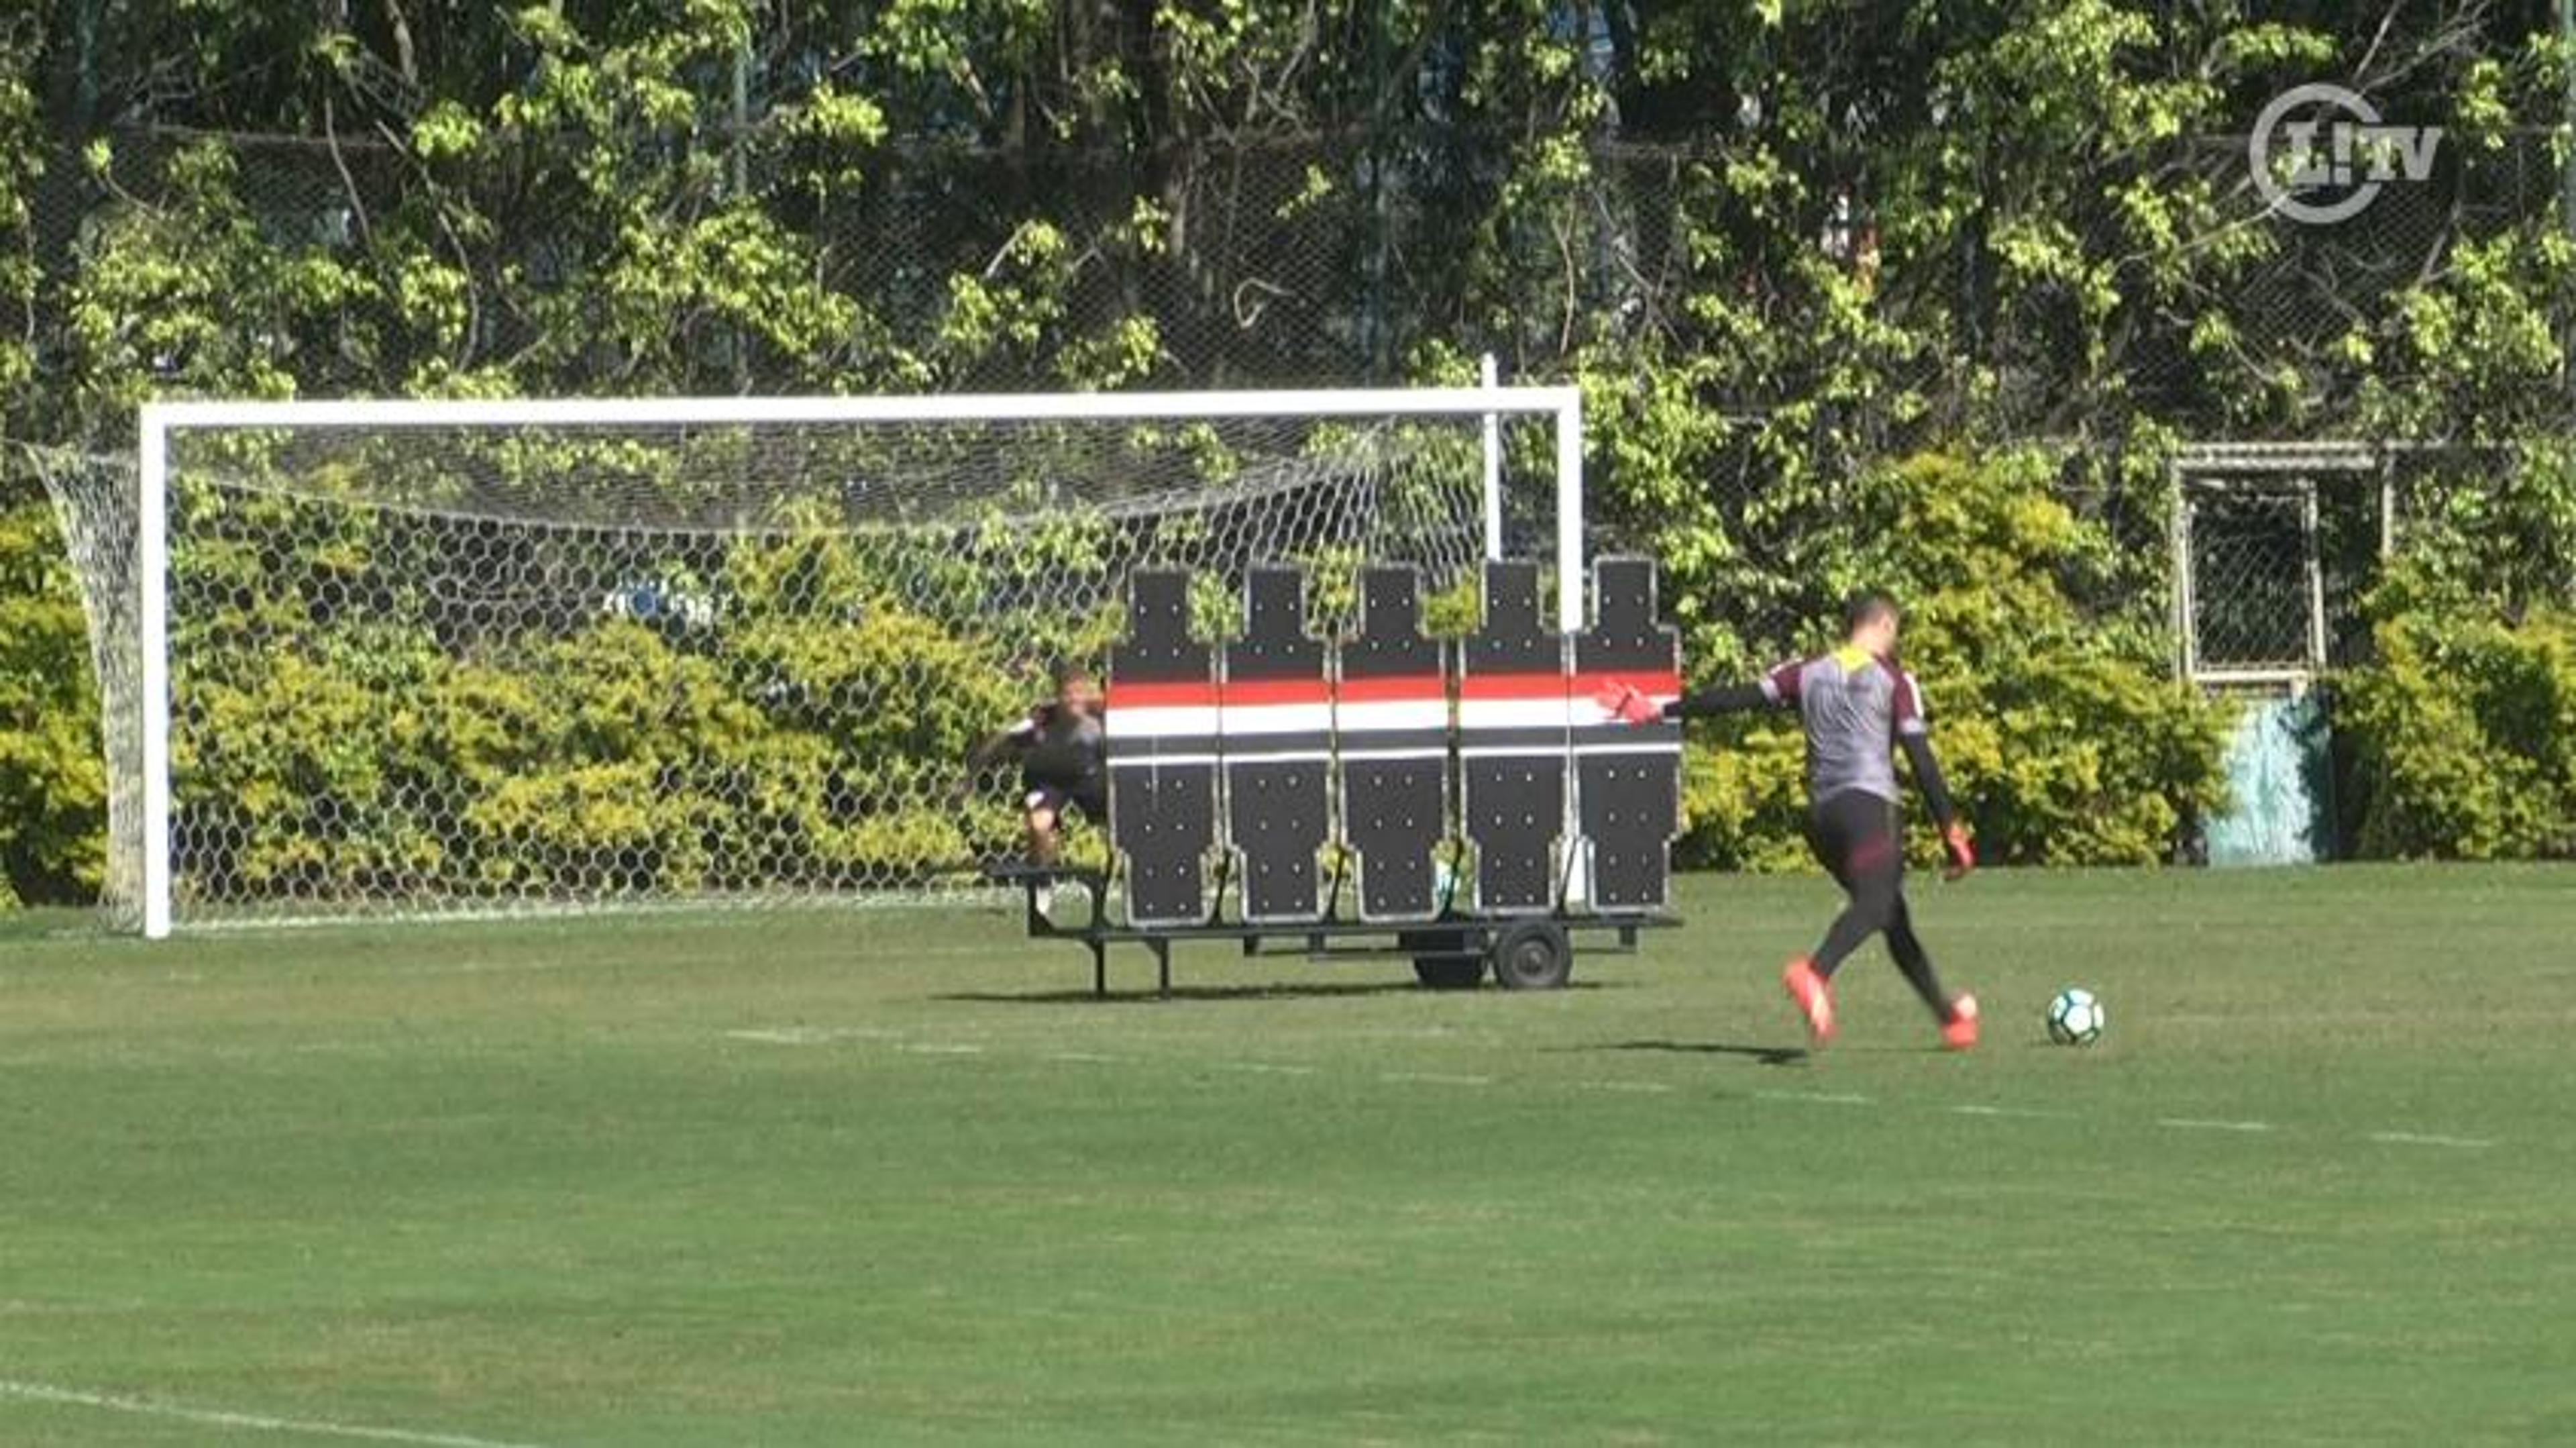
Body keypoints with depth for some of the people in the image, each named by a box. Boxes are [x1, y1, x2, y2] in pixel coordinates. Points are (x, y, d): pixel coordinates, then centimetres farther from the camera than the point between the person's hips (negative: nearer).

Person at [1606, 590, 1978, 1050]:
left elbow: (1737, 698, 13)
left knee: (1893, 916, 16)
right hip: (1868, 802, -6)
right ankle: (1815, 973, -53)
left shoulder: (1807, 674, 17)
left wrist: (1660, 712, 20)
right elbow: (1920, 758, -1)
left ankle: (1948, 1016, 22)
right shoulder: (1893, 680, 5)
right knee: (1874, 905, -24)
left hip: (1821, 810, 6)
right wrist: (1951, 830, 0)